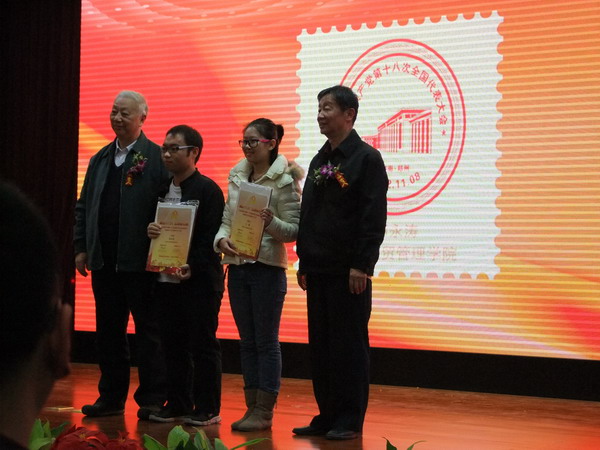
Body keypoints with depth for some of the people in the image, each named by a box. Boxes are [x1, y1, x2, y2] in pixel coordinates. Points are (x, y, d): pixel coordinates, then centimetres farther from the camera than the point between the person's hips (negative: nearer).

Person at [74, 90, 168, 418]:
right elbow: (83, 206, 17)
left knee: (148, 331, 3)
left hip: (140, 261, -6)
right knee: (108, 332, 11)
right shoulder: (100, 159, 14)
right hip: (104, 261, 6)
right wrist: (81, 248, 10)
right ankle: (111, 397, 21)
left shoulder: (156, 158, -5)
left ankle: (152, 399, 9)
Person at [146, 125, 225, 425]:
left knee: (202, 345, 0)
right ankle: (178, 404, 20)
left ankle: (207, 409, 6)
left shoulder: (207, 190, -7)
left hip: (199, 280, -7)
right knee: (173, 345, 10)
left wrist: (192, 267, -23)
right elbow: (155, 225, 19)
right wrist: (150, 231, -5)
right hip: (166, 279, 7)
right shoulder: (162, 190, 14)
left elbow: (211, 236, -13)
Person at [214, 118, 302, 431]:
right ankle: (251, 407, 18)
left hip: (267, 268, -6)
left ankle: (264, 412, 5)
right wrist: (222, 239, -6)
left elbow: (294, 230, -9)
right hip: (237, 267, 6)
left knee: (266, 341, -1)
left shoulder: (283, 182, -8)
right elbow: (226, 219, 13)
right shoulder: (236, 177, 10)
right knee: (247, 341, 11)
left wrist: (271, 222, -27)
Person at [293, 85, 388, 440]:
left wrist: (362, 266, -18)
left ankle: (350, 420, 5)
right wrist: (304, 263, 14)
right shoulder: (319, 161, 15)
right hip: (318, 270, 7)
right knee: (320, 345, 10)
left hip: (349, 272, -7)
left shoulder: (367, 159, -7)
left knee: (349, 345, -2)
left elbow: (373, 219, -13)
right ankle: (327, 415, 18)